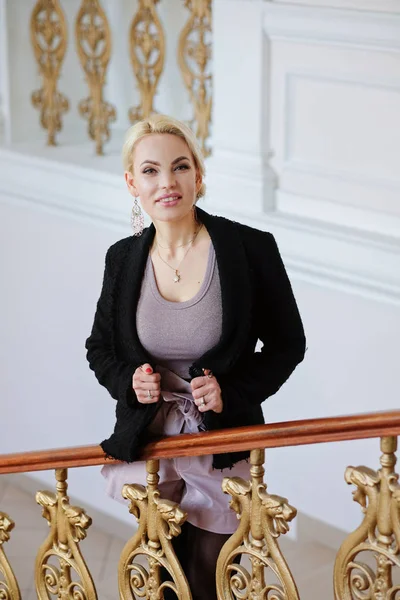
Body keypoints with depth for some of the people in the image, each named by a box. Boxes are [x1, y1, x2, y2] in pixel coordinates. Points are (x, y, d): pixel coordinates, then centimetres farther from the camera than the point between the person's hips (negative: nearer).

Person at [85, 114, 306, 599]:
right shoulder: (124, 258, -2)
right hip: (148, 445, 3)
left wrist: (232, 391, -17)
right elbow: (100, 347, 11)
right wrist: (127, 381, -10)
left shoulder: (251, 249, -12)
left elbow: (287, 344, -2)